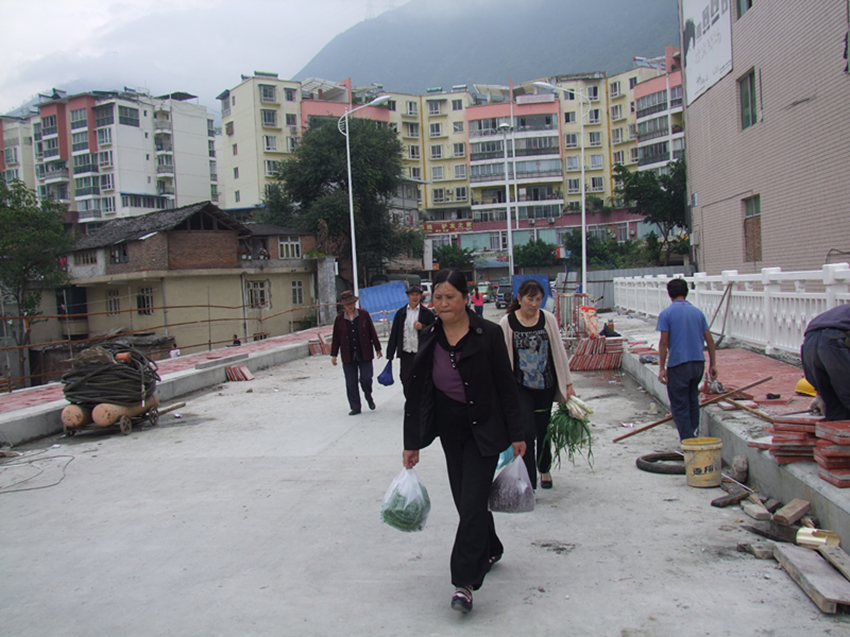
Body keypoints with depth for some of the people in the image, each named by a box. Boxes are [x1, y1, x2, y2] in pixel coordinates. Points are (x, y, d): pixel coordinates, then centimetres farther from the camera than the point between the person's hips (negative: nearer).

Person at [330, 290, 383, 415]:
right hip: (348, 357, 1)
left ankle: (369, 397, 28)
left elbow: (372, 332, 4)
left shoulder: (364, 315, 0)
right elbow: (336, 338, 6)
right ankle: (355, 407, 16)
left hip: (364, 354, -1)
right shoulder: (339, 319, 2)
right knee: (351, 383, 4)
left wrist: (377, 348, 6)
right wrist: (334, 354, 6)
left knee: (366, 379, -3)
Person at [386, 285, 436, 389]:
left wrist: (422, 327, -17)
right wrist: (390, 354, 3)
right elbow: (394, 334, 6)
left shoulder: (427, 313, 1)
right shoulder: (400, 313, 6)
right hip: (406, 354, 2)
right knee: (406, 381, 6)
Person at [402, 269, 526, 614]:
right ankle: (490, 550, 40)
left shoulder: (488, 333, -12)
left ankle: (465, 582, 0)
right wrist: (412, 442, 2)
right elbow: (417, 391, 3)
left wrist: (516, 434, -5)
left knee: (472, 502, -8)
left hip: (484, 431, -5)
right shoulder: (429, 337, 0)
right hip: (450, 431, 5)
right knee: (466, 499, 15)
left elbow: (506, 386, -7)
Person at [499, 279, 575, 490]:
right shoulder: (507, 322, -8)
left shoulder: (548, 319, -2)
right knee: (527, 432, -9)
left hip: (546, 385, 2)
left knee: (543, 430, 15)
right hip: (521, 387, -2)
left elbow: (559, 352, 3)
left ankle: (544, 469, 39)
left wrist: (568, 383, 4)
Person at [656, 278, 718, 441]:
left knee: (679, 406, 2)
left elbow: (664, 343, -12)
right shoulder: (697, 312, 9)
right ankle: (694, 434, 27)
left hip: (678, 364, -5)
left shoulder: (666, 313, -6)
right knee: (693, 400, 21)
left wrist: (662, 368, -9)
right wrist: (712, 364, 15)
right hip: (698, 363, 5)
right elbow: (709, 340, 9)